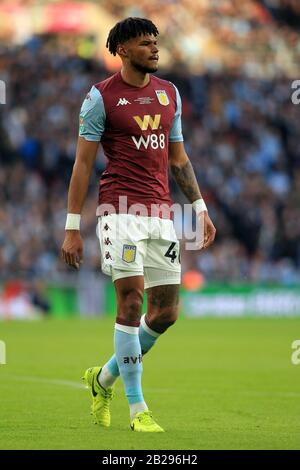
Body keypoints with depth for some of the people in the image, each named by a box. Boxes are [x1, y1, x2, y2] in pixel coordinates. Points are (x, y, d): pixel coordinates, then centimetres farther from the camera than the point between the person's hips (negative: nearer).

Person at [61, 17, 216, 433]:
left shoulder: (169, 93, 14)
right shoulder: (101, 97, -3)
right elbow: (83, 163, -2)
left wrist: (200, 208, 15)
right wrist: (72, 228, -6)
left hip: (160, 212, 6)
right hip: (120, 209, -6)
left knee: (166, 311, 5)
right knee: (131, 301, -12)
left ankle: (104, 377, 26)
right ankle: (137, 409, -5)